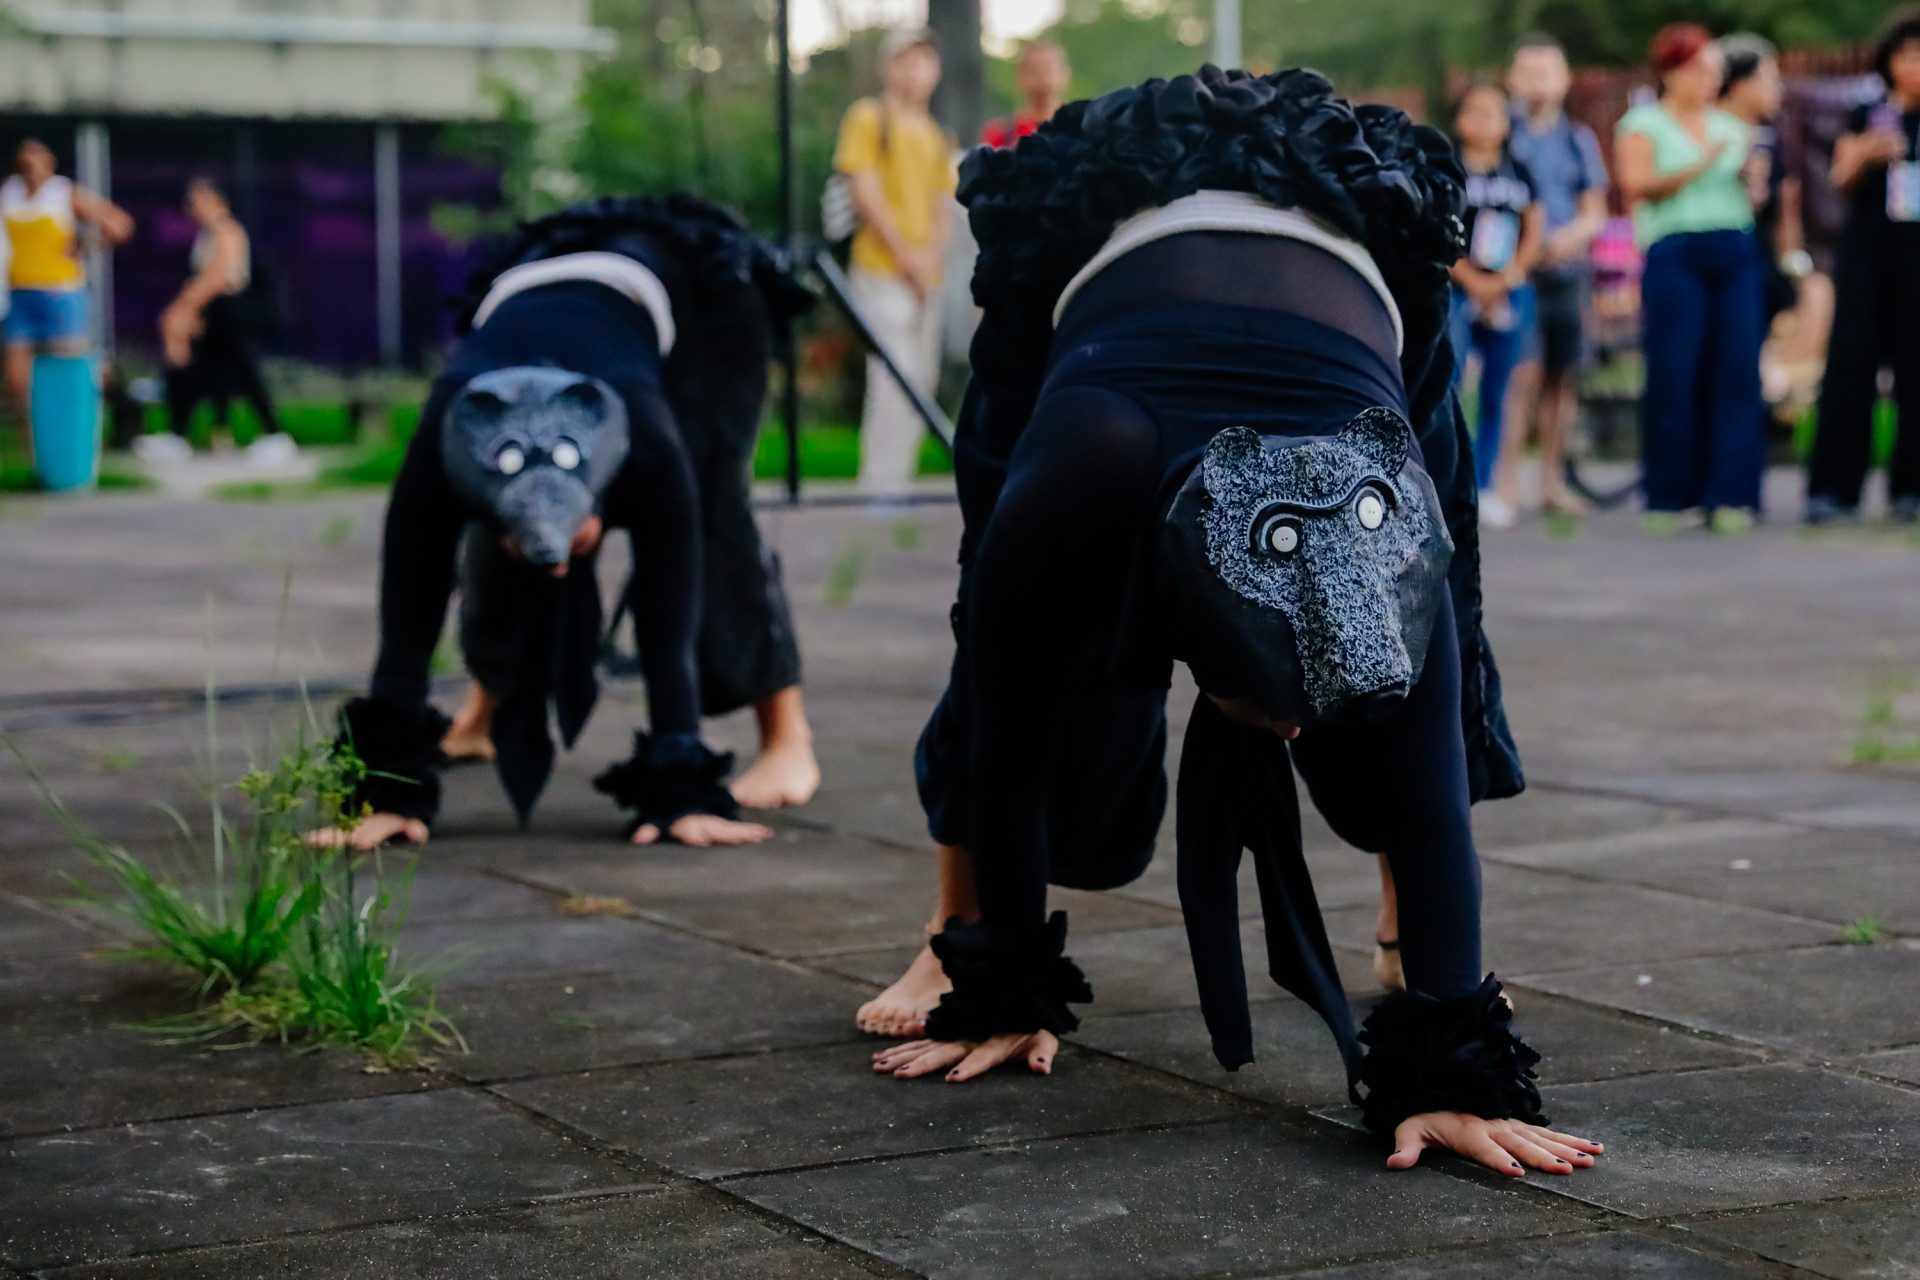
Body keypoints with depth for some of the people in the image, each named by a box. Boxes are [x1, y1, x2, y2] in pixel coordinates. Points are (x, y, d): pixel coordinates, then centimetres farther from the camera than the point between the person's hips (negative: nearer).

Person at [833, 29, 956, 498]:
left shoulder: (934, 136, 19)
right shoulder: (869, 117, 0)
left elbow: (942, 208, 18)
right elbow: (866, 193, -7)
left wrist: (930, 256, -1)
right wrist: (904, 253, -11)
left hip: (925, 277, 7)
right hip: (882, 272, -7)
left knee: (922, 380, 6)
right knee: (894, 381, -15)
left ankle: (896, 481, 12)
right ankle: (880, 486, -14)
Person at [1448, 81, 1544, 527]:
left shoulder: (1518, 173, 11)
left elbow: (1533, 235, 9)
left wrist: (1503, 281, -5)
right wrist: (1472, 281, -12)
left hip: (1507, 294, 4)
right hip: (1455, 291, -4)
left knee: (1496, 397, 7)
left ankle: (1483, 489, 14)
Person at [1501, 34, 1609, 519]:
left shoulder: (1579, 140, 14)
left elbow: (1595, 213, 13)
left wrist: (1573, 235, -8)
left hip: (1566, 267, 4)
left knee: (1561, 376, 6)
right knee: (1526, 371, -15)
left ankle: (1552, 479, 15)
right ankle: (1507, 475, -12)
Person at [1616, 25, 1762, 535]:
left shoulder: (1730, 127, 22)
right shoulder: (1643, 125, 7)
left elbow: (1752, 197, 21)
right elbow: (1636, 185, -9)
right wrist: (1700, 167, -17)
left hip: (1736, 253, 4)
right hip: (1675, 254, -4)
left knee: (1737, 371, -5)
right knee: (1674, 376, -6)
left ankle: (1730, 495, -3)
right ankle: (1669, 496, 3)